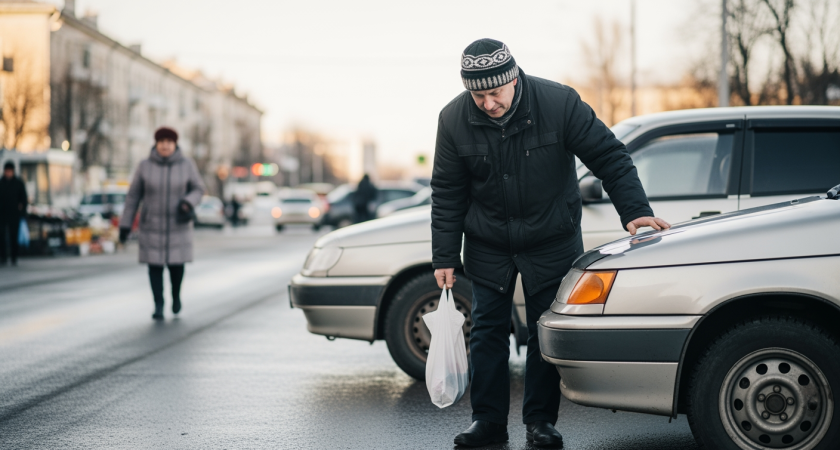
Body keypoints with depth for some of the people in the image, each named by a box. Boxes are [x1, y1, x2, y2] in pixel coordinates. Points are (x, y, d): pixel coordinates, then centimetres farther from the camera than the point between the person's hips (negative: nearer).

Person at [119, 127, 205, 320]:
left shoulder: (187, 165, -9)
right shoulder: (145, 166, -8)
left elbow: (198, 190, -1)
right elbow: (134, 195, -2)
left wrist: (188, 204, -23)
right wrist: (125, 224, -2)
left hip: (177, 223, 0)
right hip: (152, 223, 0)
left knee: (176, 263, 4)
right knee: (155, 264, -2)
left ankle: (176, 294, 33)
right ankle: (158, 306, 8)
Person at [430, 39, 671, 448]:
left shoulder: (559, 103, -19)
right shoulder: (454, 120, -11)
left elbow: (609, 157, -12)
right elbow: (447, 194, -3)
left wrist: (634, 210, -22)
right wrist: (445, 257, -4)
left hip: (551, 241, -1)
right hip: (488, 245, 2)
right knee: (487, 329, 3)